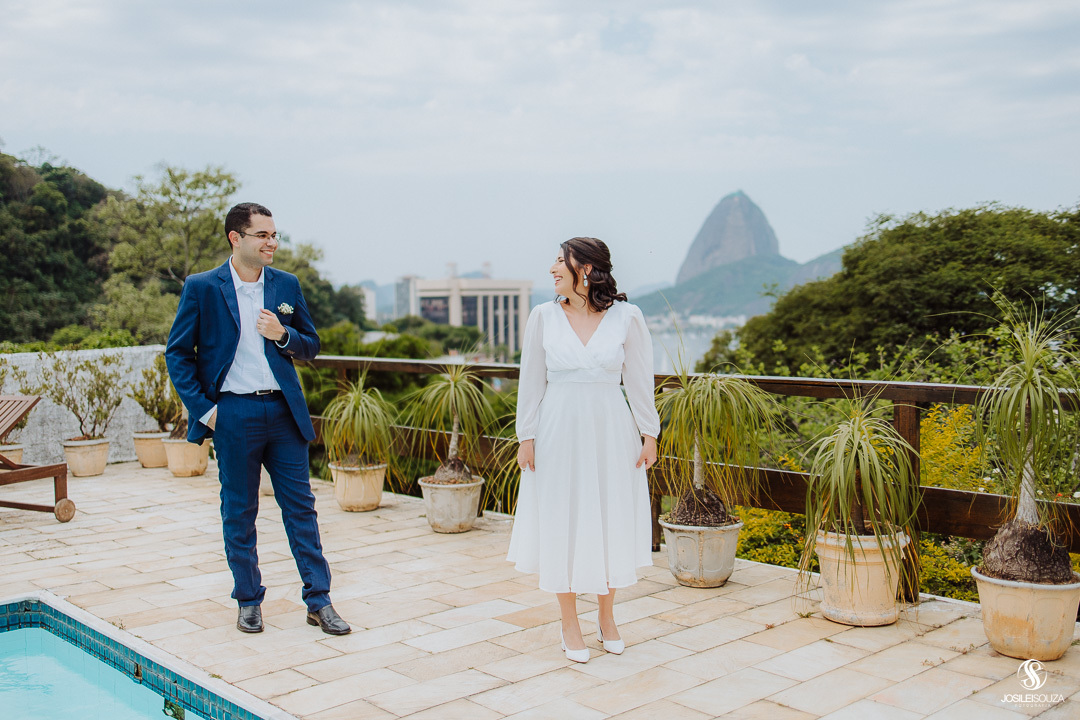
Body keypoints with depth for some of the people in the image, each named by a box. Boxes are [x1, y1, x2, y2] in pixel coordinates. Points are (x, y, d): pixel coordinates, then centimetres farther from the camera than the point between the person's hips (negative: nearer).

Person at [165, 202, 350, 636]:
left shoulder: (287, 286, 8)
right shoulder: (202, 288, -1)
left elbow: (311, 347, 13)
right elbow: (178, 354, 2)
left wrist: (283, 335, -8)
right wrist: (203, 408, -6)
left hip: (283, 410, 2)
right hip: (233, 414, -2)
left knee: (300, 506, 4)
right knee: (239, 512, 7)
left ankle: (319, 601, 11)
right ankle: (248, 602, 22)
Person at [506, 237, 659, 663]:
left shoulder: (627, 317, -4)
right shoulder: (544, 317, -1)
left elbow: (640, 380, 2)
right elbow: (531, 381, 3)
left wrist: (649, 434, 0)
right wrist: (525, 437, 0)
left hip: (610, 431, 0)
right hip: (559, 432, 0)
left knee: (610, 522, 10)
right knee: (562, 524, 6)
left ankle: (607, 619, 29)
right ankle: (570, 626, 22)